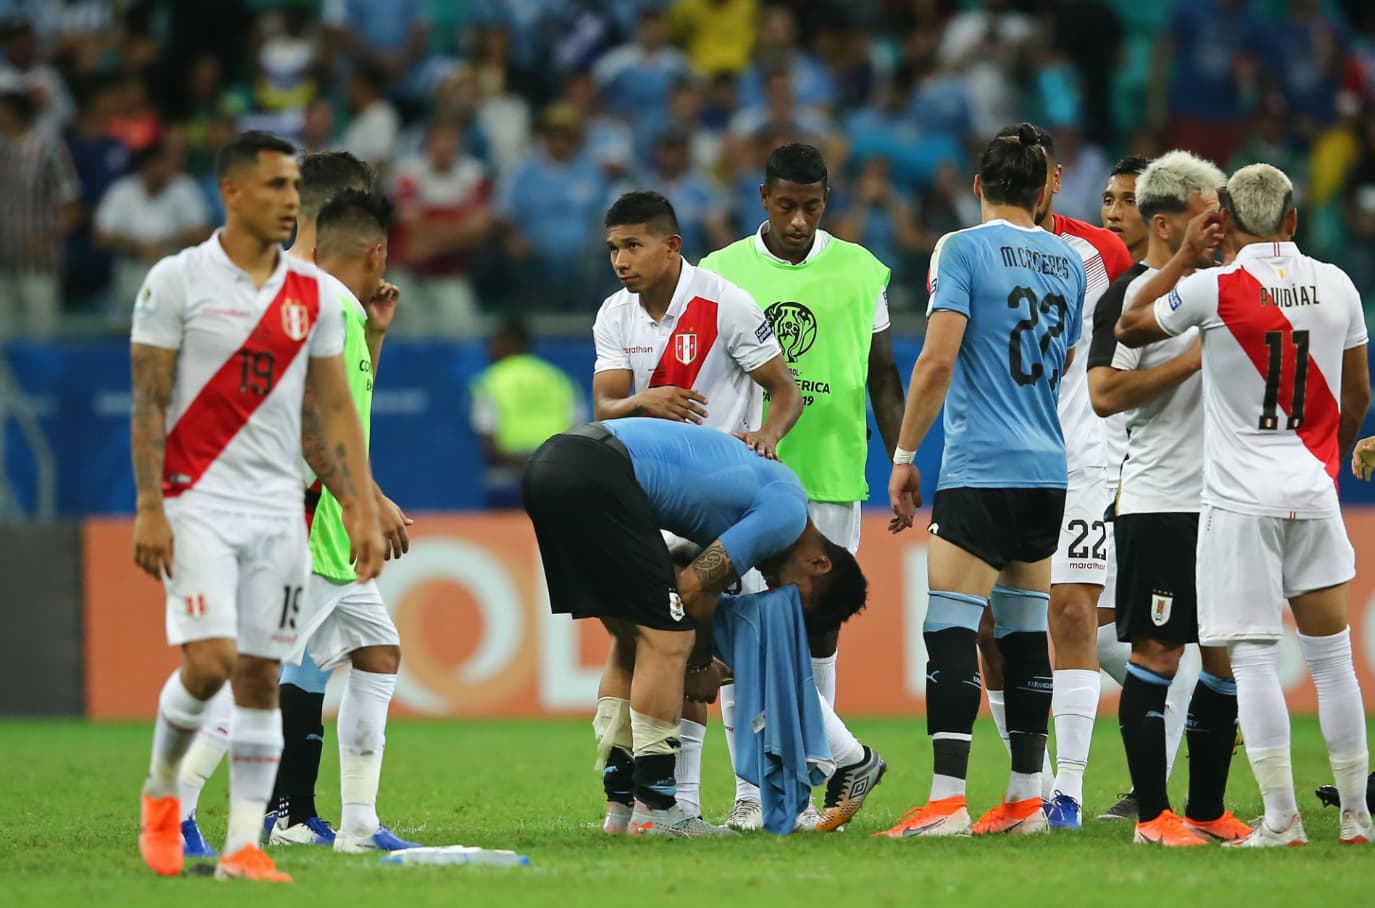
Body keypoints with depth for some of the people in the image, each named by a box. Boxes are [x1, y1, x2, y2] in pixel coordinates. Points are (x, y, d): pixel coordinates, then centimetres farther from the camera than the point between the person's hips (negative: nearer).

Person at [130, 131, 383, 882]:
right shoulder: (177, 281, -5)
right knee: (209, 661, -15)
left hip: (279, 509, 4)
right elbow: (148, 404, -5)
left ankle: (244, 844, 5)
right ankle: (161, 790, 11)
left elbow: (335, 410, 11)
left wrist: (362, 511, 3)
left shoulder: (313, 294, 8)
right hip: (198, 502, -4)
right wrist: (148, 509, -12)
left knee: (260, 674, 2)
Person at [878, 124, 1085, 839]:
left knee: (951, 628, -9)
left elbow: (937, 360, -13)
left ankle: (947, 799, -17)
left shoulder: (963, 249, -6)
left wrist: (904, 456, -7)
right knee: (1024, 632, 12)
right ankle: (1026, 799, 12)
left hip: (980, 470, -7)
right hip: (1050, 470, 7)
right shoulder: (1069, 261, 12)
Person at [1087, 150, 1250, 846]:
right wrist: (1194, 358, -18)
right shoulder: (1129, 296, -8)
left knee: (1226, 656, 7)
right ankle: (1152, 814, -1)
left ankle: (1208, 811, 14)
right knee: (1157, 655, -5)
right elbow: (1104, 395, -18)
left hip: (1224, 501, 7)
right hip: (1158, 507, -7)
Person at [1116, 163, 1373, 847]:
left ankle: (1281, 818, -7)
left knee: (1254, 660, -2)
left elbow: (1130, 328, 7)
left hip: (1240, 499, -4)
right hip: (1313, 494, 4)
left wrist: (1187, 254, 12)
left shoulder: (1214, 289, -10)